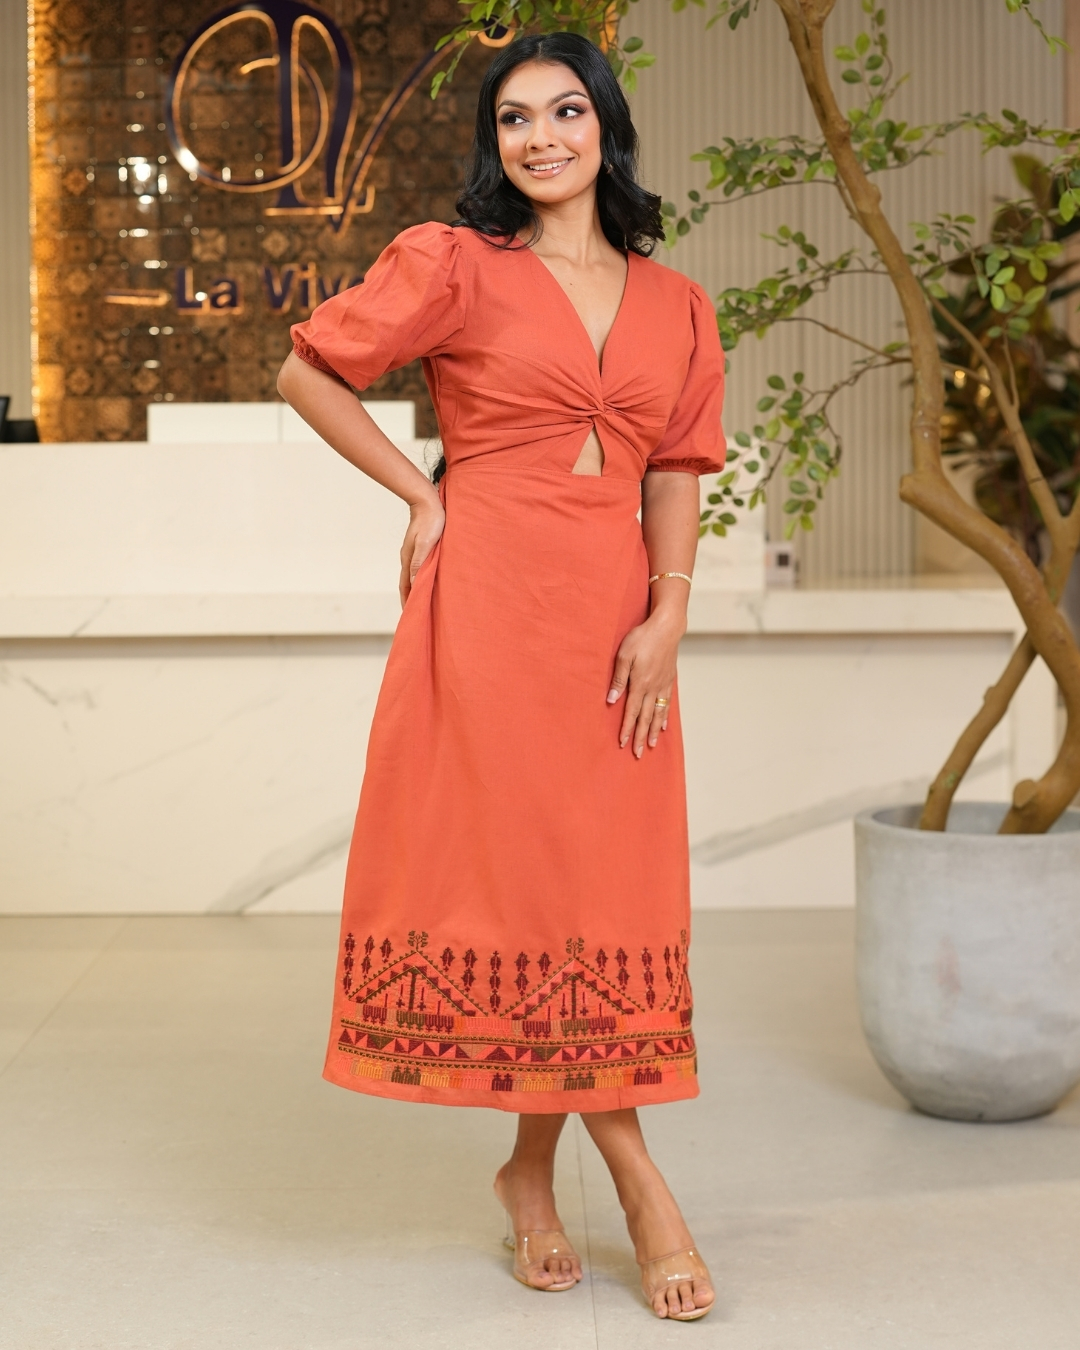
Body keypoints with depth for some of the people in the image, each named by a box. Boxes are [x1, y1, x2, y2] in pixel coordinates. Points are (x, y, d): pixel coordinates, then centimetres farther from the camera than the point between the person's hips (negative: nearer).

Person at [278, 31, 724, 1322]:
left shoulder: (675, 304, 13)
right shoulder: (455, 264, 2)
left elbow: (675, 472, 9)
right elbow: (308, 371, 6)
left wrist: (666, 616, -4)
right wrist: (421, 493, 1)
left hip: (614, 611, 4)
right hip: (490, 594, -4)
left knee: (611, 878, 4)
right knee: (522, 871, -4)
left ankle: (533, 1171, 19)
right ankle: (639, 1181, 4)